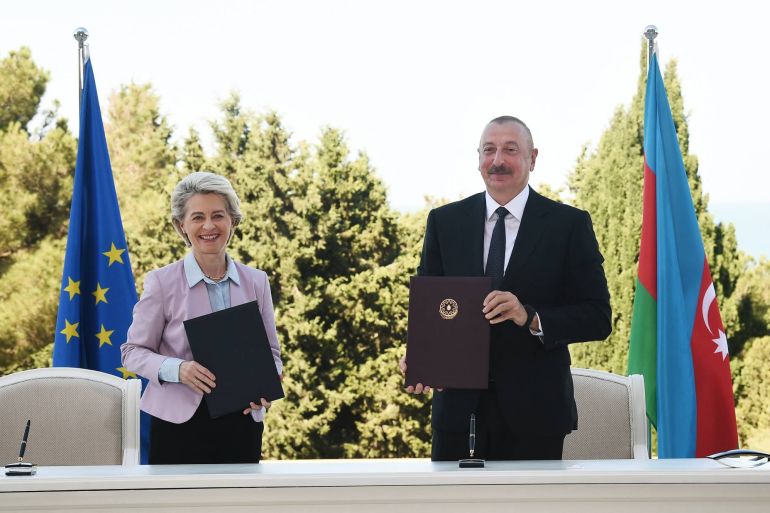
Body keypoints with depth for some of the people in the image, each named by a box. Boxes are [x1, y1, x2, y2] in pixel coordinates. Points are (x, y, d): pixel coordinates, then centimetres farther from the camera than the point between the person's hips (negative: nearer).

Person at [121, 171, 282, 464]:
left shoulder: (256, 282, 7)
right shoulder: (162, 282, -2)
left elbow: (270, 351, 13)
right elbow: (133, 351, 0)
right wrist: (176, 369, -19)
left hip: (242, 422, 3)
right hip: (180, 423, -3)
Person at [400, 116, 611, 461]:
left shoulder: (569, 224, 1)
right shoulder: (444, 222, 10)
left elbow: (598, 318, -3)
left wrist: (530, 318, -20)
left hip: (534, 413, -2)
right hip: (458, 406, 2)